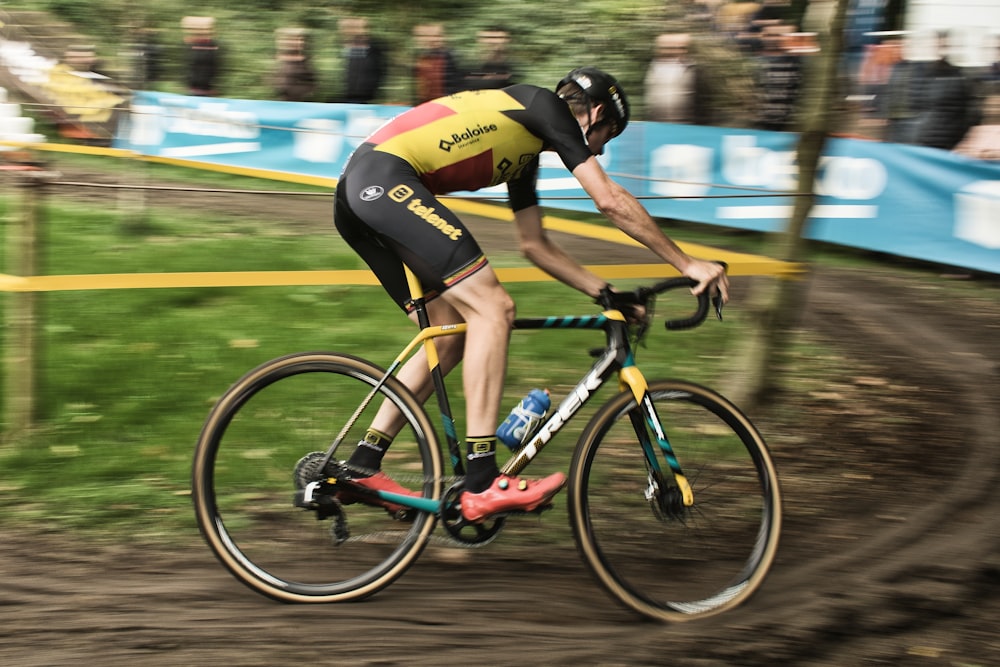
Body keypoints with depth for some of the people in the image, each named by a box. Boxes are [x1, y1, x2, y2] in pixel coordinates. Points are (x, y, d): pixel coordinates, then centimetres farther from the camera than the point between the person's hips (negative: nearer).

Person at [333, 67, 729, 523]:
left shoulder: (525, 147, 28)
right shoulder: (546, 106, 2)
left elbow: (535, 245, 32)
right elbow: (610, 200, -4)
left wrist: (605, 292, 28)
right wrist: (688, 264, 1)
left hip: (357, 192, 10)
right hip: (385, 177, -10)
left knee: (451, 335, 12)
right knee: (492, 308, -14)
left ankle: (362, 465, 14)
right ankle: (482, 485, -19)